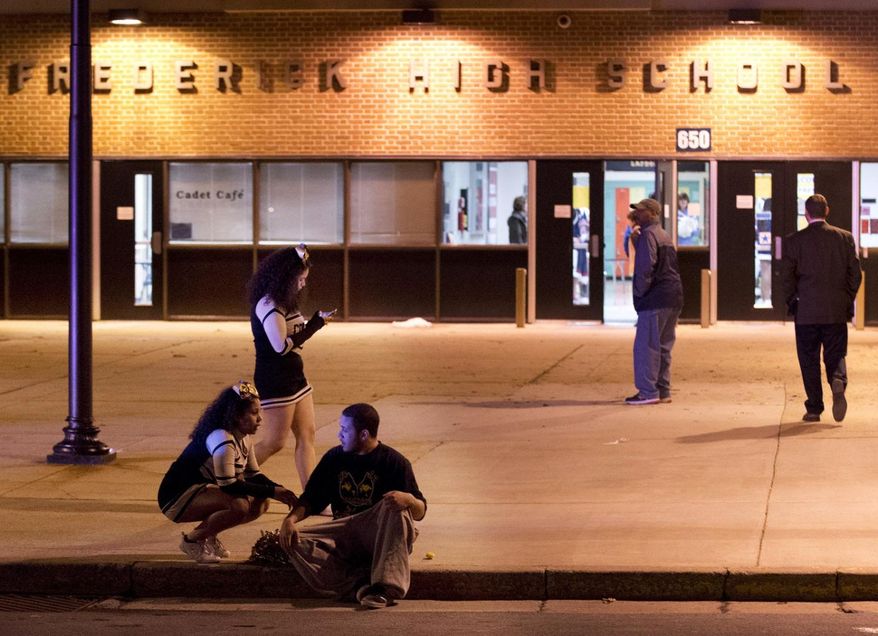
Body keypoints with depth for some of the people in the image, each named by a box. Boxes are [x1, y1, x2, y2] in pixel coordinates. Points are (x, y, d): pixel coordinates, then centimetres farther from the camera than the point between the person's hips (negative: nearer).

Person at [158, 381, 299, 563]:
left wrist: (279, 490, -9)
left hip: (201, 490, 10)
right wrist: (272, 491, -24)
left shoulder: (244, 438, 5)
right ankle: (192, 540, -10)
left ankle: (209, 535, 12)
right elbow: (229, 485, -27)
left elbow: (253, 475, 9)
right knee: (239, 505, -31)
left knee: (260, 503, 0)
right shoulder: (222, 439, -26)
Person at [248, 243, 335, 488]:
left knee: (306, 436, 7)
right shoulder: (268, 305, -19)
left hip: (294, 379, 10)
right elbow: (282, 346, -24)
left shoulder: (283, 302, 11)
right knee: (274, 442, -3)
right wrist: (316, 323, -19)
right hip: (275, 382, -10)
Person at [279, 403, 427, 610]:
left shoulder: (393, 462, -1)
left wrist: (409, 500, -28)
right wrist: (291, 519, -9)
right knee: (292, 540, -21)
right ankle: (360, 583, -35)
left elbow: (419, 512, -3)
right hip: (342, 537, 4)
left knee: (395, 507, -35)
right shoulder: (334, 458, 11)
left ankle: (385, 587, -45)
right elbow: (311, 499, 12)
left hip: (381, 537, -4)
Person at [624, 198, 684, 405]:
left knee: (645, 345, -7)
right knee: (663, 346, 13)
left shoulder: (647, 235, -10)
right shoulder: (665, 236, 20)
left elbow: (645, 267, -19)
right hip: (674, 297, 10)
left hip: (655, 298, -10)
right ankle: (663, 390, 16)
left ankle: (648, 391, -8)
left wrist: (639, 292, -10)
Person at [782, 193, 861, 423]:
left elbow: (787, 277, -5)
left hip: (806, 311, -2)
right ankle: (838, 381, -22)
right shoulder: (844, 238, 2)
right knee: (836, 355, 9)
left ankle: (814, 408, 5)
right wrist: (847, 300, 13)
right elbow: (855, 273, 3)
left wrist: (791, 303, 7)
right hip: (837, 311, 2)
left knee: (809, 360, 7)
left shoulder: (794, 241, -4)